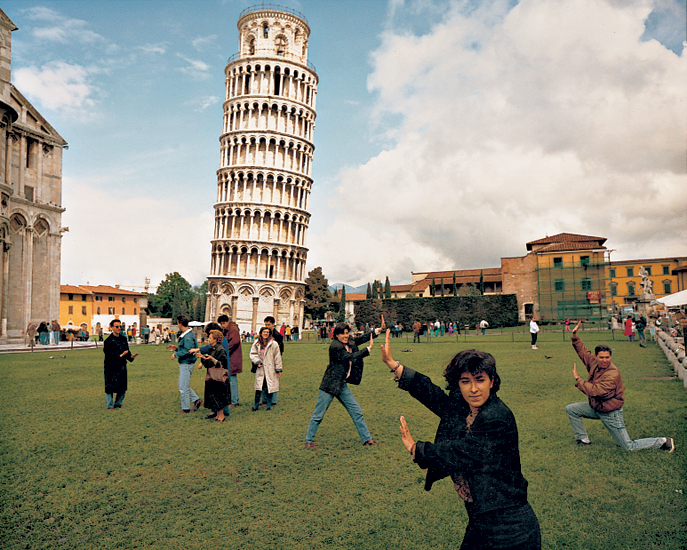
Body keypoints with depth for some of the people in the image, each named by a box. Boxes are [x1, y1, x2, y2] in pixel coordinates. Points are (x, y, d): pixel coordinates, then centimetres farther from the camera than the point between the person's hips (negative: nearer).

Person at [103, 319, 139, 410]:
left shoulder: (123, 339, 9)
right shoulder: (108, 340, -8)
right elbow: (108, 355, -14)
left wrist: (131, 356, -7)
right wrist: (120, 356, -24)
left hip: (122, 366, 6)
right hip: (111, 367, -6)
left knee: (123, 387, 9)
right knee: (110, 387, 1)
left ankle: (118, 404, 25)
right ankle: (110, 405, 15)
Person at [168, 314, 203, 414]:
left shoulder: (188, 337, -21)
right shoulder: (184, 335, 12)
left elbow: (188, 351, -27)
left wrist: (176, 354, -17)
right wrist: (176, 347, 11)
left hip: (187, 364, -11)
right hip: (184, 364, 11)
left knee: (184, 387, 0)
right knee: (182, 385, 17)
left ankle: (186, 408, 11)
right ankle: (196, 400, 20)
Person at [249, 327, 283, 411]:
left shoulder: (274, 344, -6)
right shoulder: (256, 343, 4)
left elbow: (277, 357, -3)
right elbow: (253, 354, 7)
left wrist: (278, 369, -3)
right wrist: (257, 361, -10)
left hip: (270, 370, -2)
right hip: (260, 369, 2)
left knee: (269, 388, 3)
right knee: (258, 388, 4)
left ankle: (269, 405, 17)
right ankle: (256, 405, 17)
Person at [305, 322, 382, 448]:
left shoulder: (349, 343, 7)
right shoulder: (335, 346, -18)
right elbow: (351, 357, -22)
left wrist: (377, 330, -4)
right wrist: (368, 349, -21)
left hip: (342, 385, 8)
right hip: (330, 385, -8)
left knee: (356, 411, 10)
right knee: (318, 414, 2)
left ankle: (366, 438, 22)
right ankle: (309, 441, 18)